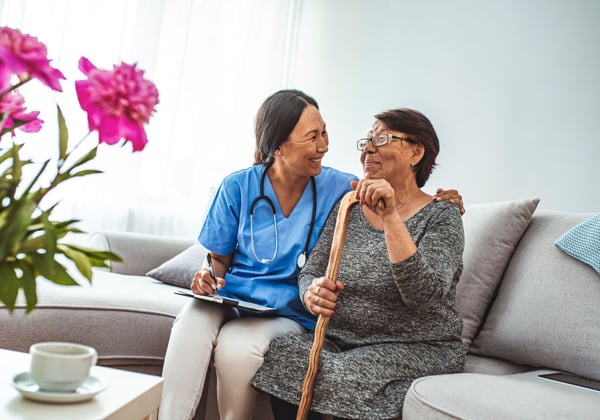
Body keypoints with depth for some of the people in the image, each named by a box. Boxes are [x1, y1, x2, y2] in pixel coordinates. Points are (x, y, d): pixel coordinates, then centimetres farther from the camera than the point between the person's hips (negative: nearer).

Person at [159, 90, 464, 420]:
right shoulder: (238, 187, 0)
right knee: (190, 325, -33)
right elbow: (219, 258, 10)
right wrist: (209, 276, -12)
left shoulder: (339, 188, -2)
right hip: (231, 299, 1)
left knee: (236, 345, -32)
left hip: (289, 314, -1)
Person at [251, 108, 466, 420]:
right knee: (280, 353, -23)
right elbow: (310, 273, 8)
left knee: (344, 377, -32)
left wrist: (391, 217, -28)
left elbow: (423, 296, -21)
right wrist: (311, 293, -17)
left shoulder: (442, 217, -5)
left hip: (415, 348, -4)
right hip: (339, 340, 4)